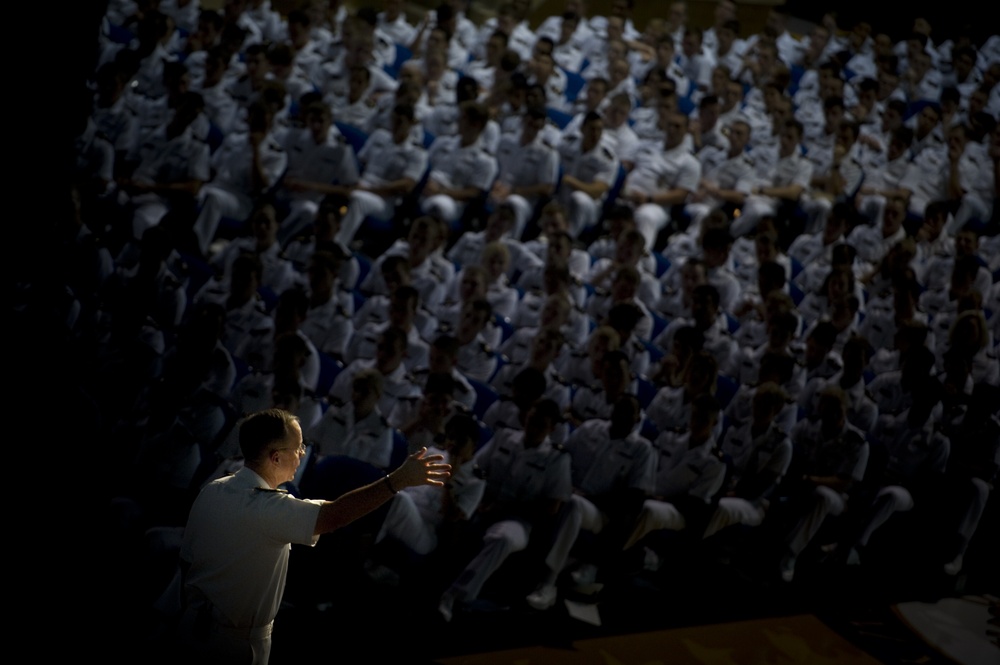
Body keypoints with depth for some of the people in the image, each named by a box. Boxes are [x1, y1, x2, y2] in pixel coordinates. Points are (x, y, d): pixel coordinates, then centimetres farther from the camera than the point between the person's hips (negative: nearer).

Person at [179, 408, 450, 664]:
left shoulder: (212, 491, -2)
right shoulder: (266, 507, -28)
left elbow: (186, 560, 6)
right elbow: (334, 515, -39)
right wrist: (398, 480, -40)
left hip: (195, 621, 8)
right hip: (236, 638, -7)